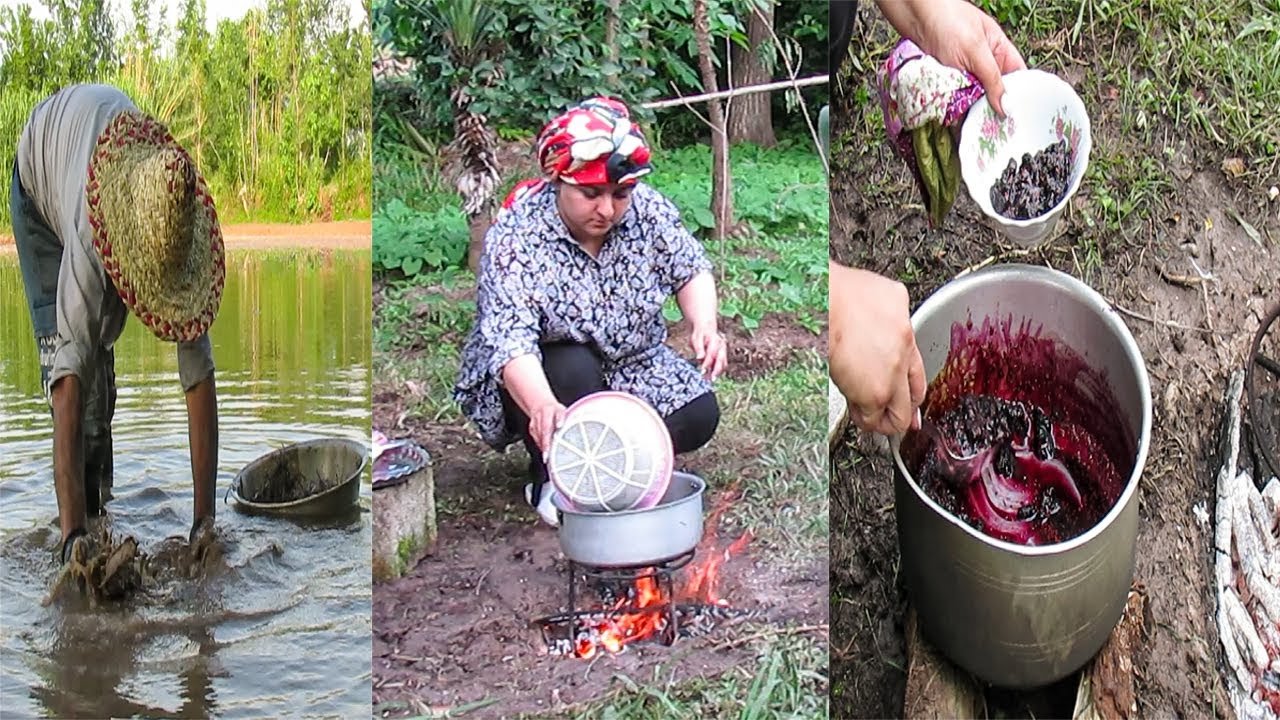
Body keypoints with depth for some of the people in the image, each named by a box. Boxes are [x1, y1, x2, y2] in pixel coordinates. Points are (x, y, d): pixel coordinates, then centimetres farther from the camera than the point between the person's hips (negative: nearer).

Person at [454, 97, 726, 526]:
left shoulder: (648, 211, -12)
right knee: (574, 369, -35)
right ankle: (550, 478, -7)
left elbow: (690, 270, 3)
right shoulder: (515, 238, -27)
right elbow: (510, 341, -39)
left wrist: (705, 326, -19)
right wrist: (543, 406, -59)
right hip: (537, 380, -4)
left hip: (629, 366, 4)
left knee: (698, 415, -16)